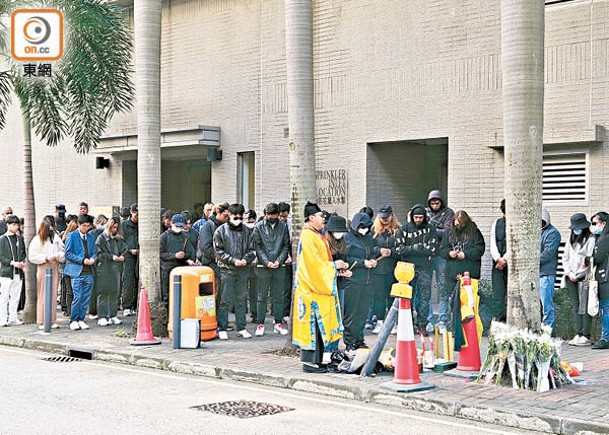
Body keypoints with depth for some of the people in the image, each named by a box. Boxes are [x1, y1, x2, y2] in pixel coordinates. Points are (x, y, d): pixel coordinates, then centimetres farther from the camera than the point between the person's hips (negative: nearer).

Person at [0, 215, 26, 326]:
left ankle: (13, 318, 17)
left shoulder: (20, 238, 12)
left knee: (15, 296, 9)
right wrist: (12, 263, -16)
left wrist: (22, 262, 0)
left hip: (18, 272, 5)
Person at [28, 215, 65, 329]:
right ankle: (42, 322, 1)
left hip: (54, 269, 4)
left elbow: (63, 251, 13)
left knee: (53, 295, 6)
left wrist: (59, 255, -8)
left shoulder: (56, 237, 10)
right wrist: (46, 257, -14)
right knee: (43, 295, -3)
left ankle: (52, 320, 11)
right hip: (43, 269, -4)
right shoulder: (37, 239, -4)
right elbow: (32, 256, -6)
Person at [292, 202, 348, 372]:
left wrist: (337, 267, 10)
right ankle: (309, 361, -3)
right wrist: (333, 265, -10)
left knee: (320, 324, 10)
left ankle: (315, 360, 14)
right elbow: (313, 263, -19)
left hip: (320, 286, 10)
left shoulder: (316, 235, 17)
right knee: (313, 324, -8)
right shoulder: (308, 236, -14)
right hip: (313, 287, -10)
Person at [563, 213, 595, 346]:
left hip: (584, 278, -7)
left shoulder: (591, 239, -5)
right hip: (571, 277, 7)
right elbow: (565, 258, 17)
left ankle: (585, 337, -7)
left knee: (584, 307, -8)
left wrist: (577, 275, -10)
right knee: (575, 306, 5)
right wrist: (569, 273, 3)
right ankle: (578, 334, 6)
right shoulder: (571, 239, 17)